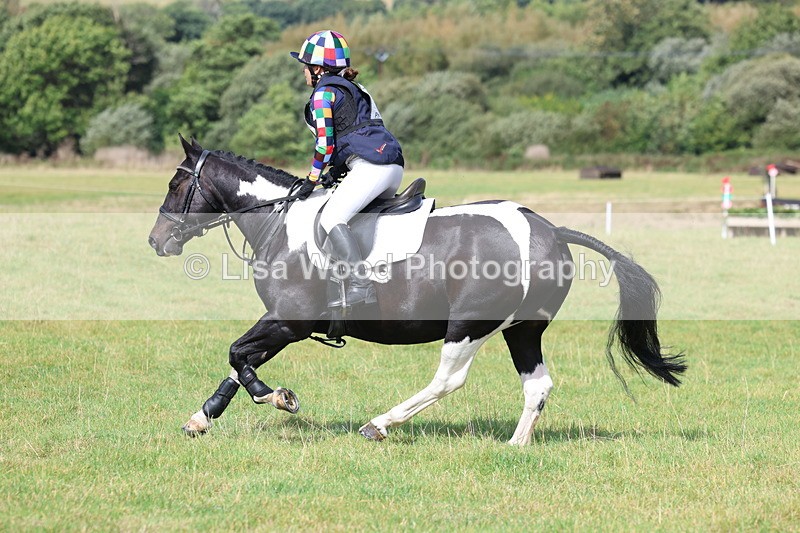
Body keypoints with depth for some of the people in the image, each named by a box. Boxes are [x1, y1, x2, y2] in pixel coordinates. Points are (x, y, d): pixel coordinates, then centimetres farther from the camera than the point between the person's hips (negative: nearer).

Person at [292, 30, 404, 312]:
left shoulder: (324, 93, -1)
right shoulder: (352, 88, 27)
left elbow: (326, 143, -6)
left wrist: (312, 180, 5)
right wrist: (336, 170, 22)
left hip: (371, 165, -10)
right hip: (393, 164, 10)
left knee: (332, 217, -18)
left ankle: (360, 285, -31)